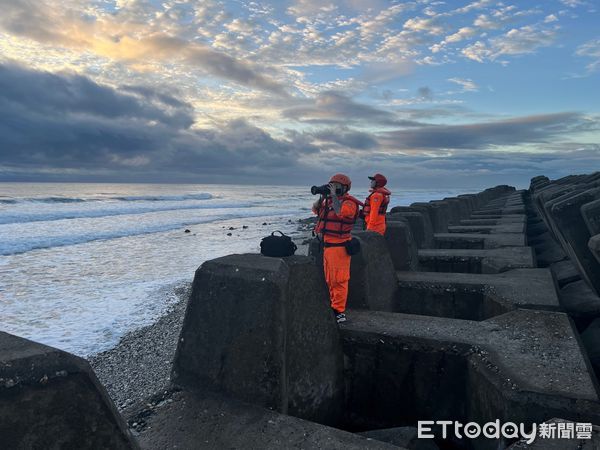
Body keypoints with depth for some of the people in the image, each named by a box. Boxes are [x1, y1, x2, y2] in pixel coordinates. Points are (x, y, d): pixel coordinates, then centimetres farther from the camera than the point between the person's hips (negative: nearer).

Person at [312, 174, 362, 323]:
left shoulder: (349, 202, -10)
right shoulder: (329, 200, 15)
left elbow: (340, 212, -29)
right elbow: (315, 209, 17)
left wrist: (333, 195, -17)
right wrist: (323, 196, 3)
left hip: (339, 246, -9)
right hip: (327, 245, 9)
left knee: (339, 280, -6)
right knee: (330, 280, 16)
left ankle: (339, 312, -1)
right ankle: (334, 306, 28)